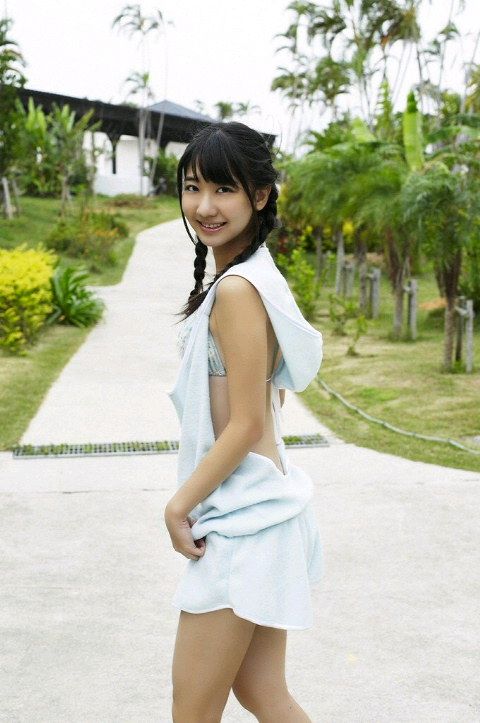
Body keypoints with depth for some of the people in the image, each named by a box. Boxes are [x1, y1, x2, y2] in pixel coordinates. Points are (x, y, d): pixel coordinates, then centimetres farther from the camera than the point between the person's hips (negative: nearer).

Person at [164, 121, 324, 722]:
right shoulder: (259, 277, 10)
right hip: (262, 505, 10)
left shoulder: (235, 290, -20)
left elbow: (246, 426, -20)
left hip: (241, 519, -10)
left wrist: (179, 505, -9)